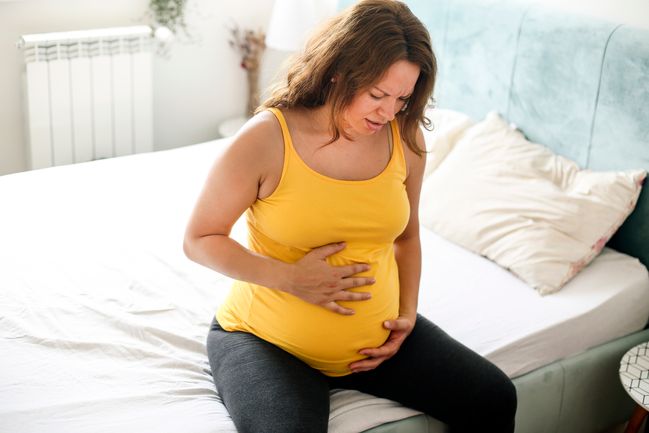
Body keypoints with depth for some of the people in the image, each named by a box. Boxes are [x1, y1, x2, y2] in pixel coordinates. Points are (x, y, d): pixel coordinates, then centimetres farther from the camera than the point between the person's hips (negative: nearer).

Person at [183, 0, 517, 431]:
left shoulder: (405, 140, -4)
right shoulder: (267, 138, -18)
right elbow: (200, 239, -10)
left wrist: (407, 314, 1)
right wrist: (290, 278, -21)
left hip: (375, 339, 5)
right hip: (268, 340, -4)